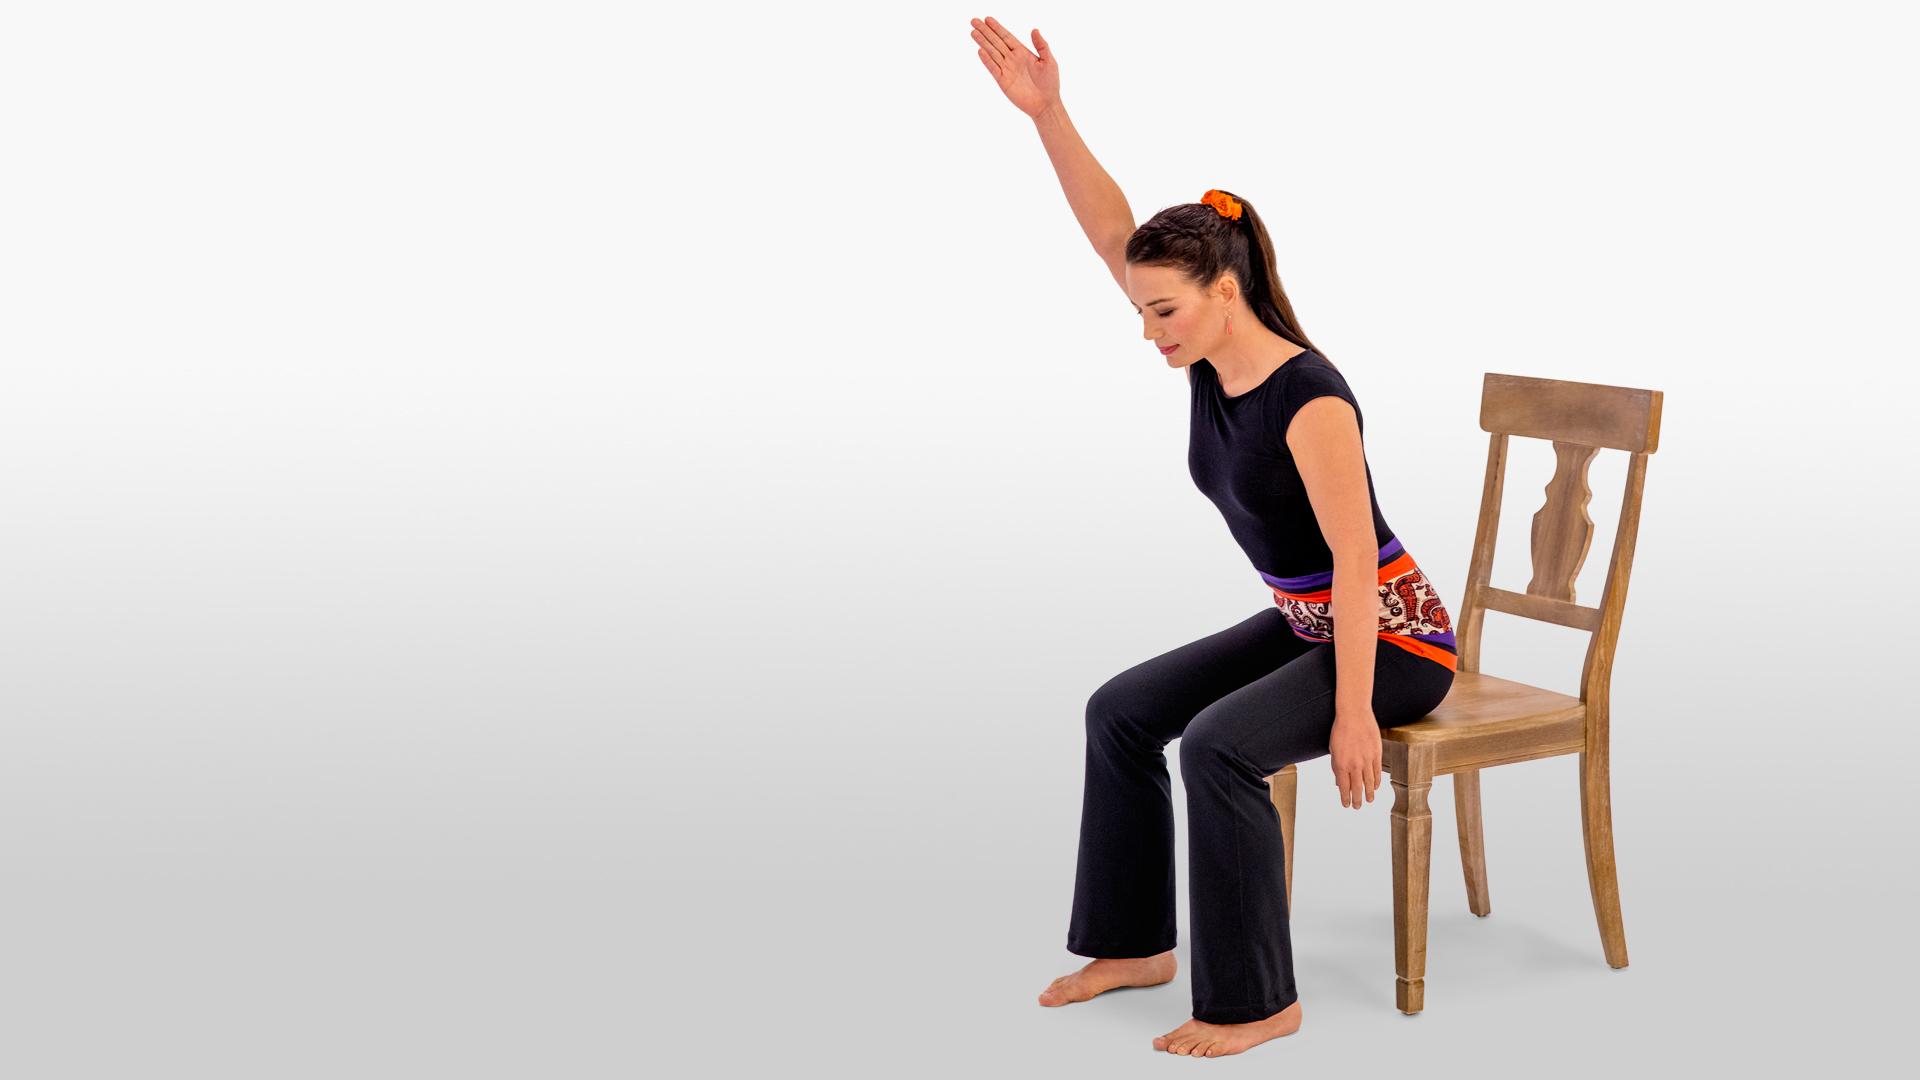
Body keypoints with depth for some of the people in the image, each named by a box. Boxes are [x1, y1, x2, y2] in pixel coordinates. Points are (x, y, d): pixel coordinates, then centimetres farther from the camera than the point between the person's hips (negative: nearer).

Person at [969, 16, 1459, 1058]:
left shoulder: (1310, 398, -27)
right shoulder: (1211, 361, -5)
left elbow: (1356, 561, -26)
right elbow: (1112, 235, -9)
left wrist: (1354, 713, -24)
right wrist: (1047, 115, -20)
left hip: (1394, 640, -9)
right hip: (1301, 621, 9)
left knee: (1218, 744, -27)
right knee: (1121, 710, 3)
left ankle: (1257, 1001, -14)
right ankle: (1136, 942, 13)